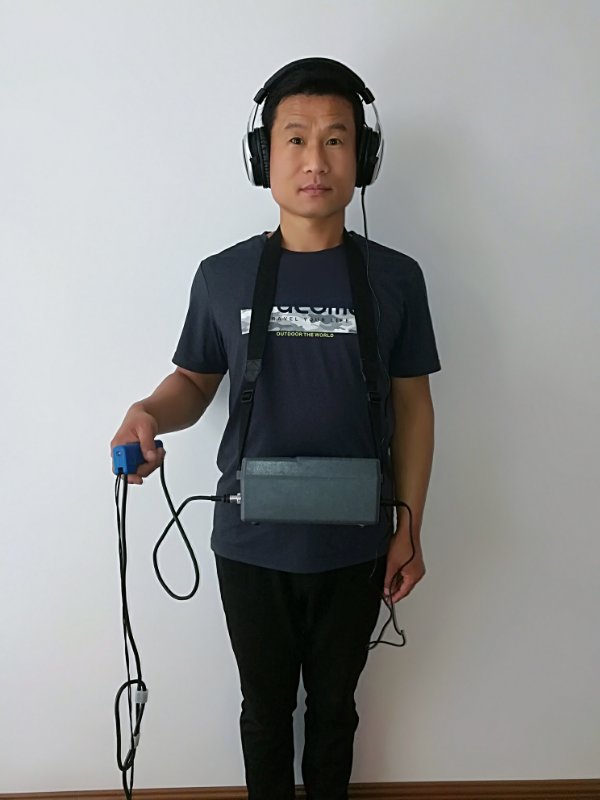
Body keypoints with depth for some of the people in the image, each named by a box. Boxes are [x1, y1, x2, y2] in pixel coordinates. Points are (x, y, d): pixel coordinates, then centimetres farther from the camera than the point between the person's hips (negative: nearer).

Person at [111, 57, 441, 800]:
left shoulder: (394, 278, -6)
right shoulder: (222, 276, -6)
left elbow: (412, 406, 0)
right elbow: (194, 381, 5)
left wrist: (409, 530, -1)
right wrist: (149, 413, -18)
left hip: (354, 546, 0)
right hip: (249, 544, 0)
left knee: (333, 703, 21)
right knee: (266, 705, 20)